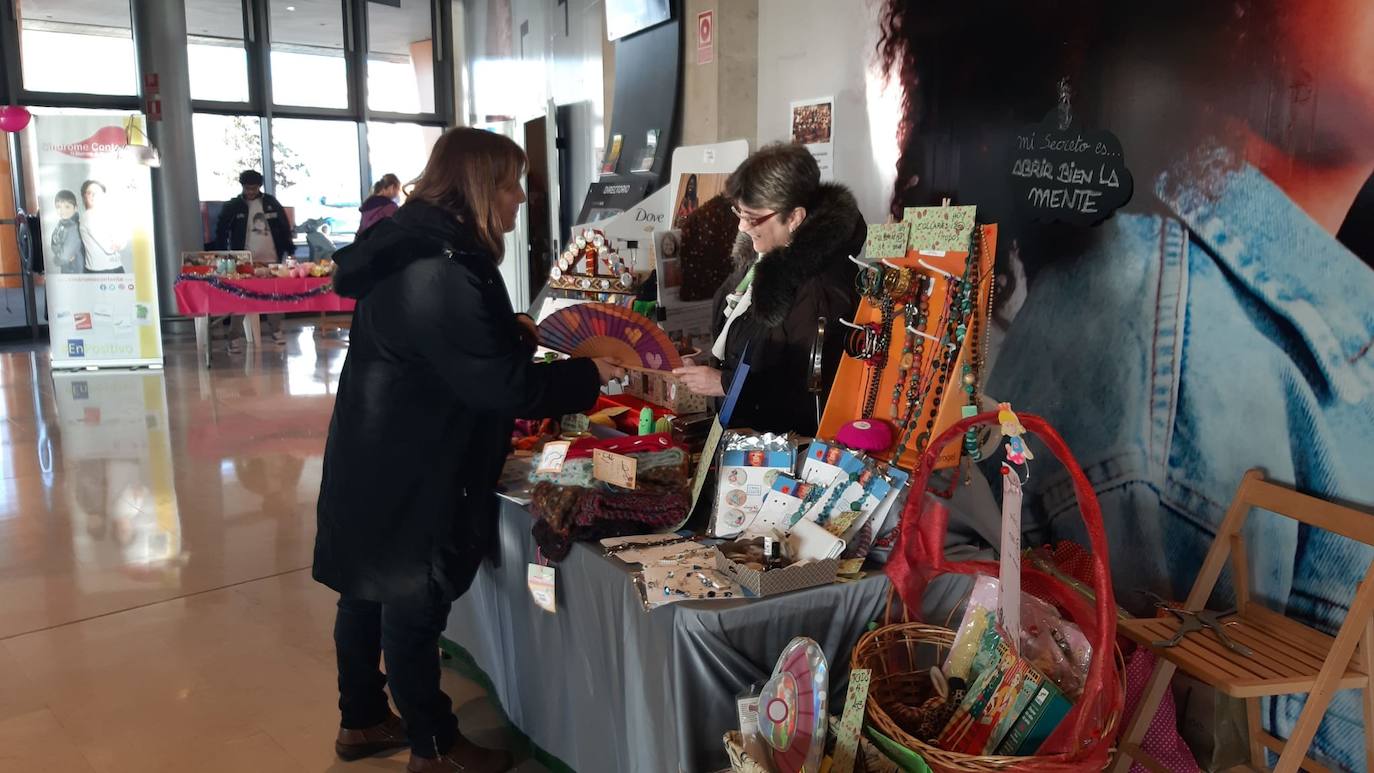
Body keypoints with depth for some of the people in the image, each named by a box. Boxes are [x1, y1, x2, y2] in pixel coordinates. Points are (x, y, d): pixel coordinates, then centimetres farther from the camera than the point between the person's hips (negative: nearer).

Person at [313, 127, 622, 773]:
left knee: (370, 594, 20)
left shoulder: (415, 248, 5)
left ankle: (362, 721, 39)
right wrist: (588, 374, -13)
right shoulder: (443, 274, -27)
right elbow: (503, 385, -25)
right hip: (407, 476, -10)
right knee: (414, 610, 6)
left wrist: (512, 331, 10)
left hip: (379, 462, 10)